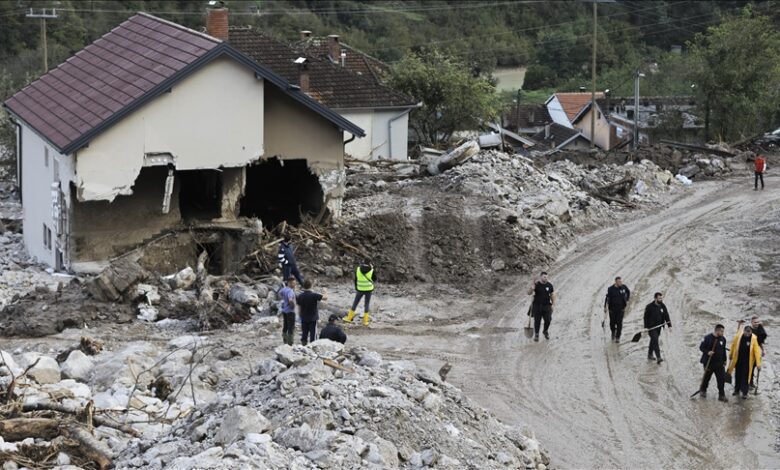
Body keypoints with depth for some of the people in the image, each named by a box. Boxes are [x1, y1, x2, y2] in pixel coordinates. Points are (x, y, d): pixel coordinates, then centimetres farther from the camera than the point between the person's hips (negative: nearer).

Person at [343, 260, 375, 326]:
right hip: (369, 290, -1)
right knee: (367, 304, 9)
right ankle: (365, 321, 9)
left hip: (360, 289, 1)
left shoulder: (358, 269, -6)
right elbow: (375, 279, 3)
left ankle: (349, 318, 19)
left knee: (355, 303, 14)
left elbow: (355, 280, 1)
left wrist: (356, 289, 14)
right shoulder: (372, 271, -12)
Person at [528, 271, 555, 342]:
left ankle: (545, 331, 28)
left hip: (546, 306, 2)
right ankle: (536, 334, 20)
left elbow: (552, 294, 11)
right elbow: (529, 293, -14)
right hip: (537, 306, -2)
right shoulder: (536, 285, -6)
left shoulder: (549, 285, 1)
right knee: (537, 321, 3)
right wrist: (533, 286, -29)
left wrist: (553, 304, 4)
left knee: (548, 320, -1)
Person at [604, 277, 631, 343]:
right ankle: (613, 333, 39)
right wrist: (605, 307, -16)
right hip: (612, 309, -1)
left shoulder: (624, 287, -4)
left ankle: (617, 337, 4)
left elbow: (628, 292, 17)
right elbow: (607, 298, -10)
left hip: (621, 308, 1)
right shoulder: (611, 289, -10)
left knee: (619, 323, -5)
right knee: (612, 322, 8)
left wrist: (627, 300, 12)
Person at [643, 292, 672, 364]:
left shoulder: (663, 306, 4)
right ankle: (658, 357, -19)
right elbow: (646, 317, -8)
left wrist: (669, 325, 0)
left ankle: (650, 355, 30)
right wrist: (646, 327, -13)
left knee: (653, 341, 16)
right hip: (651, 327, -6)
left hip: (658, 327, 6)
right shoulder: (649, 307, -11)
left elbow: (666, 316, 7)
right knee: (655, 341, -14)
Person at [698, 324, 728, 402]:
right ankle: (703, 390, 38)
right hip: (709, 362, -3)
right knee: (706, 377, 13)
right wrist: (707, 352, -23)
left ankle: (721, 395, 5)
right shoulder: (708, 338, -13)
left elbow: (723, 351, 15)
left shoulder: (723, 339, 3)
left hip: (719, 363, 4)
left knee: (722, 379, -3)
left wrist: (724, 360, 16)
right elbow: (701, 347, -7)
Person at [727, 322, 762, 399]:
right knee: (738, 375, 15)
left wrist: (758, 363, -20)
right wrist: (731, 356, 13)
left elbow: (756, 351, -17)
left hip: (747, 361, -3)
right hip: (738, 359, 3)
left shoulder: (753, 339, -16)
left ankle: (744, 393, 10)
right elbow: (733, 345, 5)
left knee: (745, 376, 0)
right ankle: (736, 390, 32)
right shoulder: (738, 336, -11)